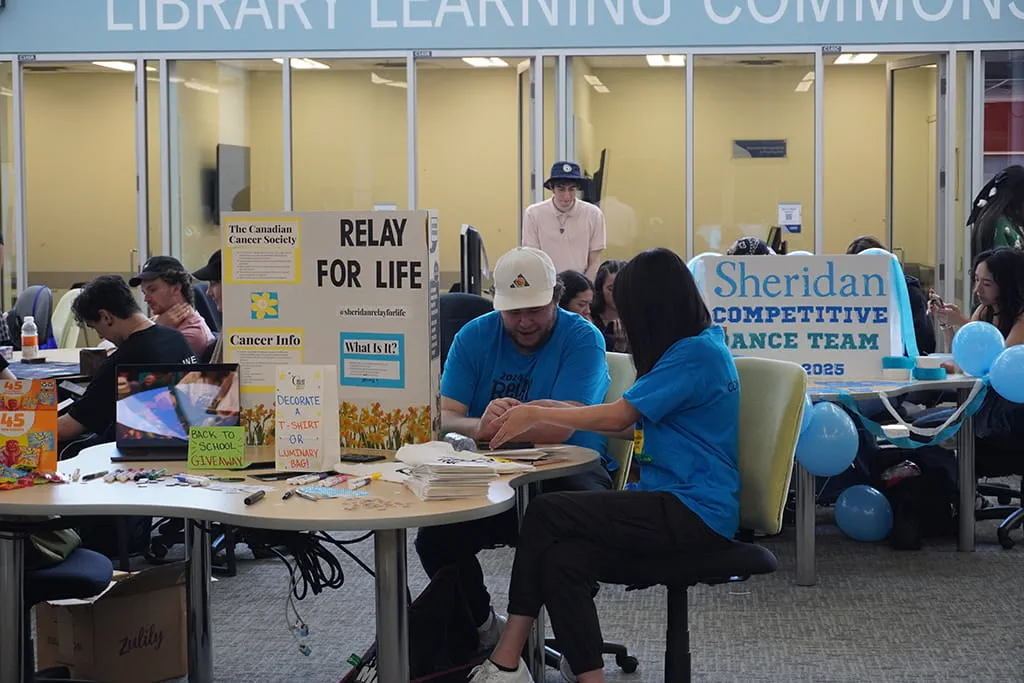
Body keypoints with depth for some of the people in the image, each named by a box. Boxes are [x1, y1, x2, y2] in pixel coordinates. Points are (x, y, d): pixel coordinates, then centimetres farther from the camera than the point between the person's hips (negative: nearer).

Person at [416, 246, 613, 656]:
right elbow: (444, 418, -8)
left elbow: (560, 428, -21)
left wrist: (486, 426, -26)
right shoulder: (474, 337, 4)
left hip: (569, 470, -3)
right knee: (435, 538, -19)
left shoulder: (583, 339, -9)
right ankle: (483, 627, 9)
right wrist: (479, 425, -31)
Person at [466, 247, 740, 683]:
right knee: (561, 560, -14)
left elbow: (618, 418, -14)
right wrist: (546, 415, 15)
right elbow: (632, 424, 19)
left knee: (546, 513, -17)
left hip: (695, 516, -9)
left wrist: (538, 415, -2)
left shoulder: (697, 353, -13)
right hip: (676, 506, 9)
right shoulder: (695, 346, 17)